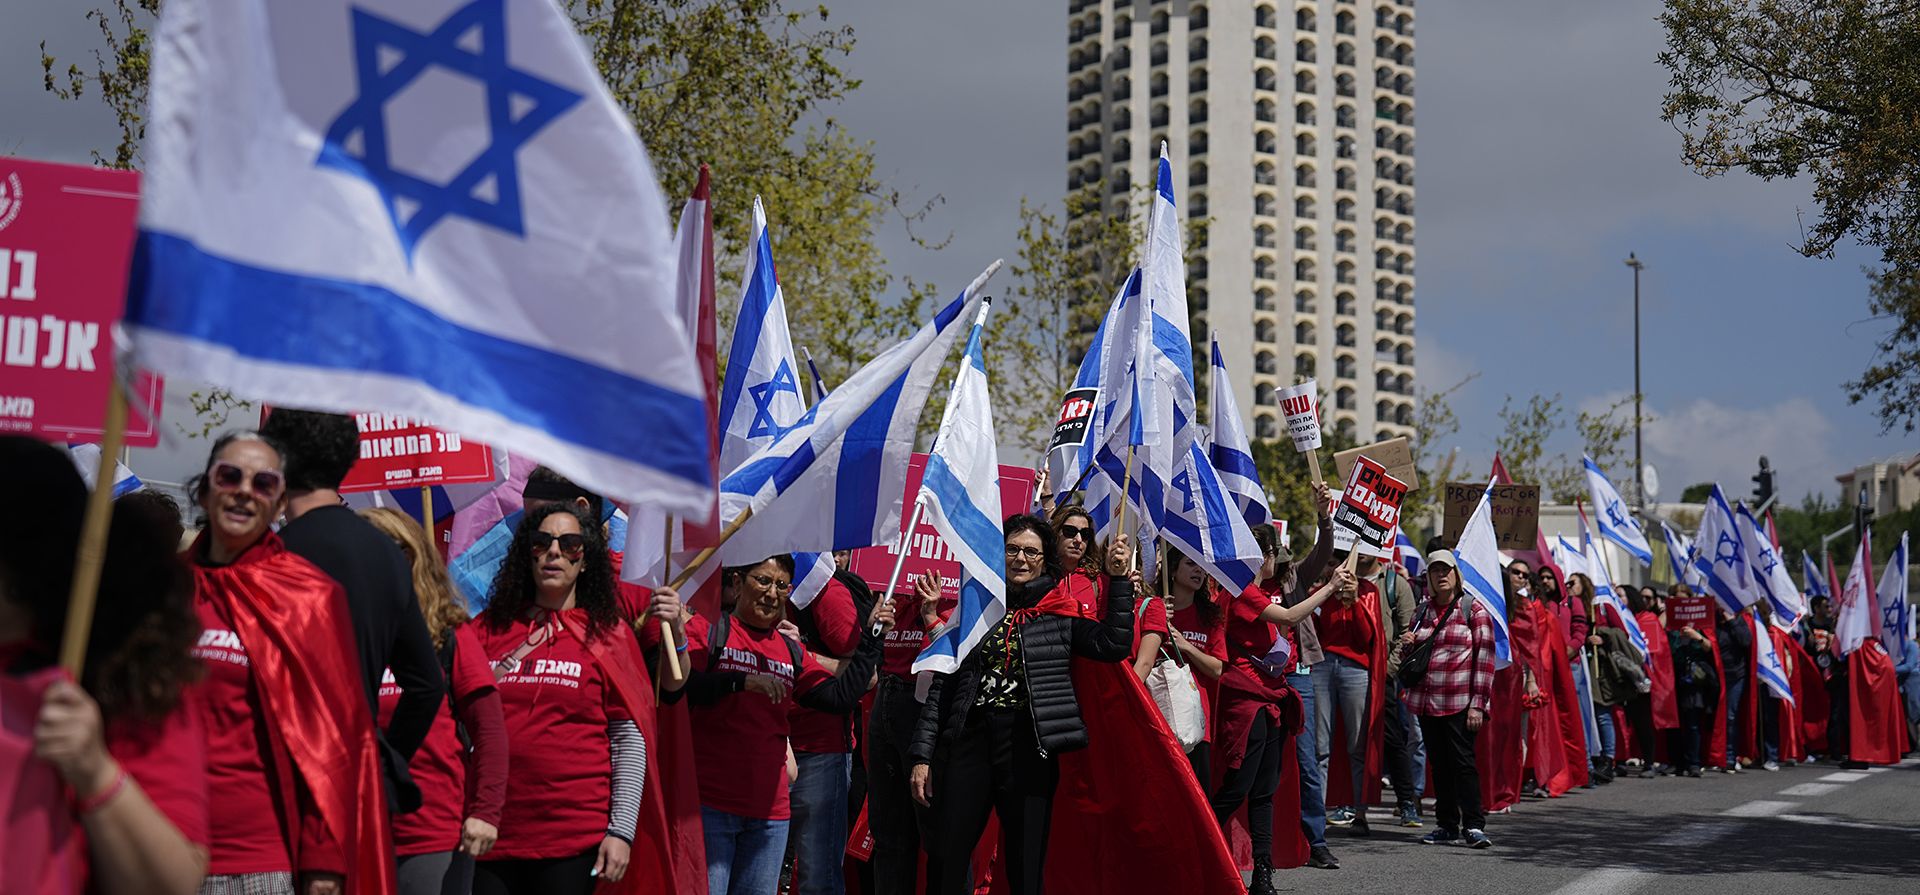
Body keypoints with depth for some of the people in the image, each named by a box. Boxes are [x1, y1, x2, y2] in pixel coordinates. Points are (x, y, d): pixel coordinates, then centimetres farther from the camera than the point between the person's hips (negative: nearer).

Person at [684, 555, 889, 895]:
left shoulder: (792, 652, 17)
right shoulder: (707, 631, 0)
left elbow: (840, 697, 10)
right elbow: (677, 687, -15)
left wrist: (871, 638, 8)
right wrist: (741, 681, -23)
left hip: (770, 811, 6)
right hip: (710, 804, -6)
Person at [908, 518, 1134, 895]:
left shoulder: (1059, 616, 7)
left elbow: (1114, 645, -6)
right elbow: (941, 686, 8)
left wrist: (1118, 579, -9)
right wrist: (923, 756, 3)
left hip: (1028, 748, -1)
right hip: (970, 741, 1)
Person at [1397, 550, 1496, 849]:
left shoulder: (1473, 609, 0)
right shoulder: (1422, 612, 15)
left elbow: (1484, 659, -5)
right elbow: (1409, 661, 25)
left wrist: (1477, 704, -12)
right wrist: (1406, 646, 1)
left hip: (1459, 702, -5)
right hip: (1427, 701, 5)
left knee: (1462, 762, -10)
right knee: (1439, 765, 8)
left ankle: (1473, 825, -8)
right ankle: (1447, 825, 14)